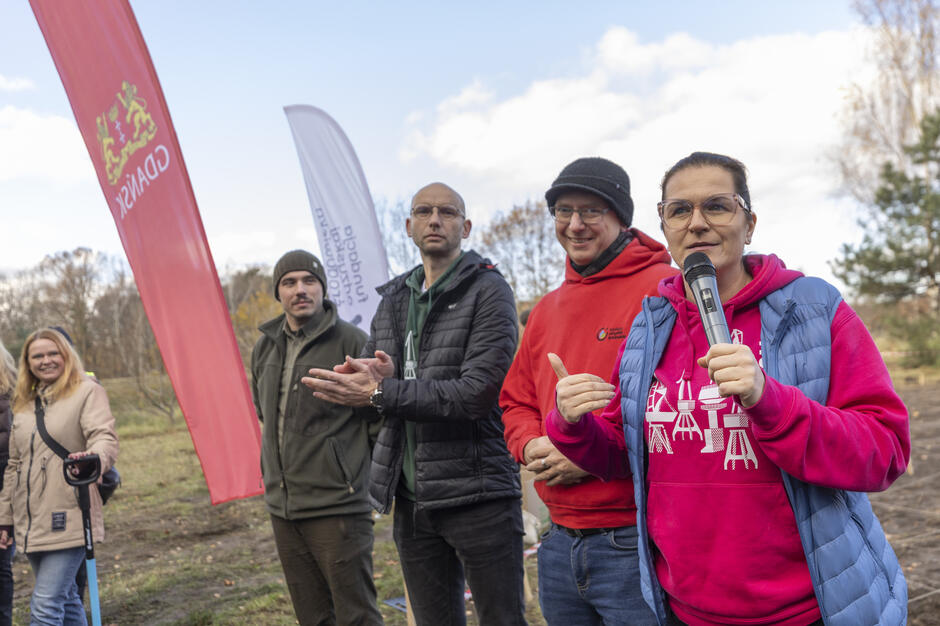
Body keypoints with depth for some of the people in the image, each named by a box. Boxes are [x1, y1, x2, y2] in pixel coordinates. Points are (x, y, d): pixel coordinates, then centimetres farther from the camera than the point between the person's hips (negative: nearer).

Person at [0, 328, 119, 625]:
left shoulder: (88, 392, -3)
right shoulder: (24, 402, 17)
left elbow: (105, 438, -17)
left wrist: (93, 458, -41)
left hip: (68, 520, -7)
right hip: (31, 523, 7)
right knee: (66, 601, 16)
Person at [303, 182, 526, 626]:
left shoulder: (487, 291, -8)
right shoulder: (393, 300, 14)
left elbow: (478, 392, -19)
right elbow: (363, 378, 16)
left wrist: (382, 393, -19)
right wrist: (382, 375, -9)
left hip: (476, 494, -6)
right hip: (412, 498, 7)